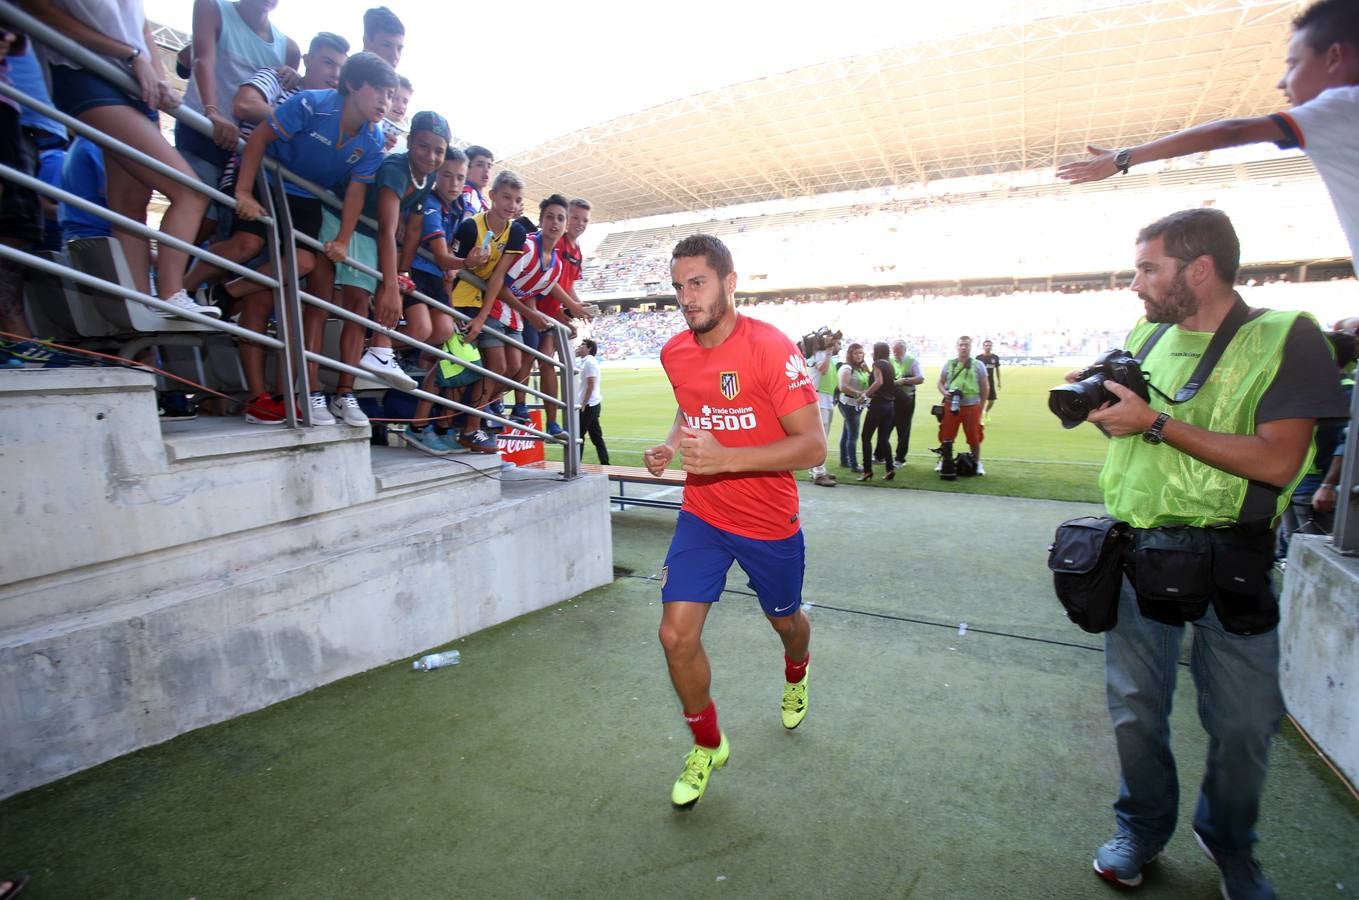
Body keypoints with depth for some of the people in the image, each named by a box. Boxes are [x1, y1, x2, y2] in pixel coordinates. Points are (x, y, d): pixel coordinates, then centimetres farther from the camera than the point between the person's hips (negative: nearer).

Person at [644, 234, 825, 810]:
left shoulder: (770, 347, -20)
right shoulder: (674, 354, -1)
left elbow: (812, 445, -21)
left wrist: (727, 458, -32)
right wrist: (671, 444, -2)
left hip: (770, 523, -3)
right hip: (702, 516, 4)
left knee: (785, 620, 20)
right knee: (677, 636, -6)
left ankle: (796, 676, 60)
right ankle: (707, 746, 22)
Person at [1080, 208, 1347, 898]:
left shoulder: (1282, 337, -8)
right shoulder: (1144, 337, 8)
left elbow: (1277, 460, -19)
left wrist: (1156, 422, -21)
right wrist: (1098, 405, -1)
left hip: (1228, 561, -3)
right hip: (1137, 551, 4)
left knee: (1243, 723, 11)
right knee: (1135, 709, 13)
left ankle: (1228, 842, 38)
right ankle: (1142, 829, 35)